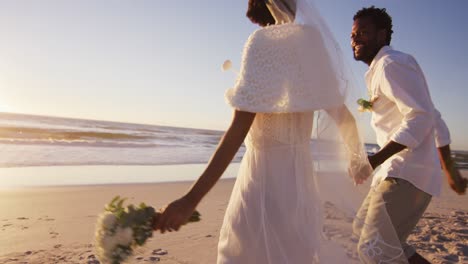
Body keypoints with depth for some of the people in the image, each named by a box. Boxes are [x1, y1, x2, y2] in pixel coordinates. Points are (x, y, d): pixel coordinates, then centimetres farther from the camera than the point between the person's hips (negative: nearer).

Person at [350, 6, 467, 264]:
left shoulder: (392, 63, -8)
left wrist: (376, 159, -28)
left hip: (407, 174, -10)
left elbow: (421, 117, -20)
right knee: (365, 227, 20)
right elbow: (435, 121, 23)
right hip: (397, 171, 11)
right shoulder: (381, 70, 21)